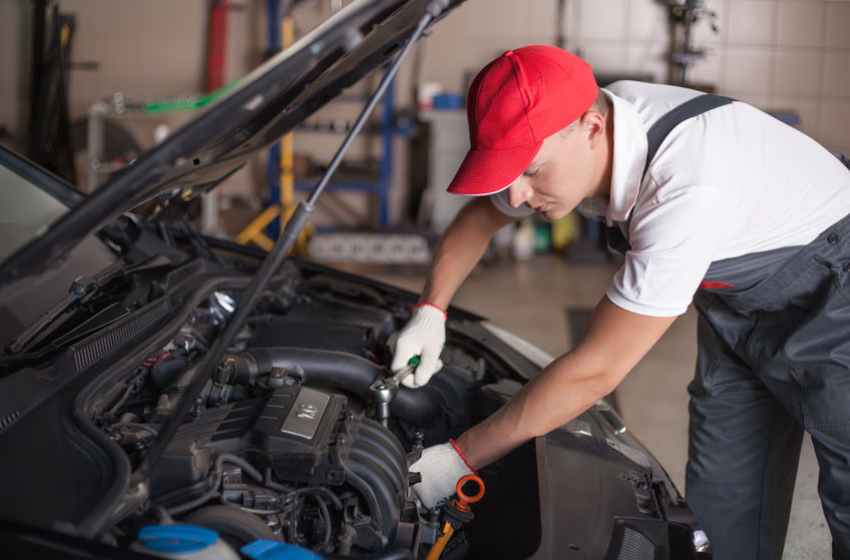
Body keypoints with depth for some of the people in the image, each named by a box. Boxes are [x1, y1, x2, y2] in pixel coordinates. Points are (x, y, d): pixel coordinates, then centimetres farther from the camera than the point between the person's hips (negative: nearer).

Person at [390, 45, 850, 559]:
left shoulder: (686, 192, -42)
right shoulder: (559, 140, -18)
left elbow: (597, 370, -37)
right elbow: (479, 216, 3)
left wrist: (462, 458, -29)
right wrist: (430, 311, -12)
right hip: (740, 309, 7)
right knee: (720, 504, 6)